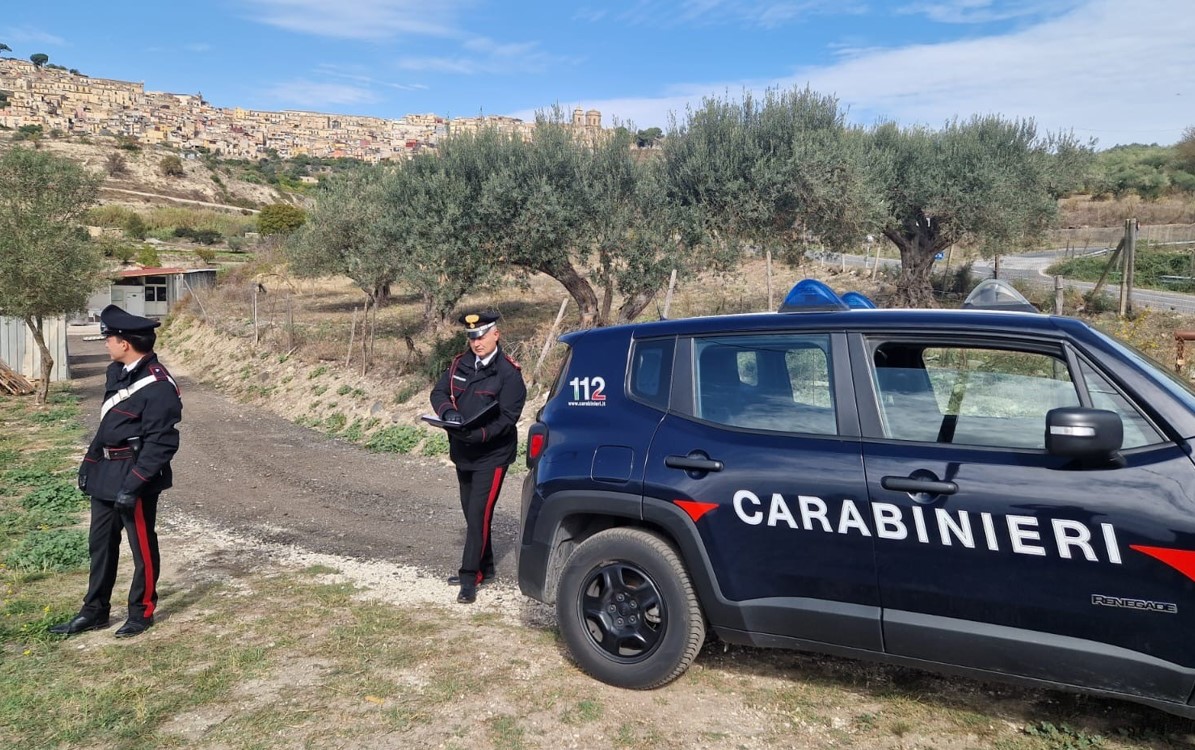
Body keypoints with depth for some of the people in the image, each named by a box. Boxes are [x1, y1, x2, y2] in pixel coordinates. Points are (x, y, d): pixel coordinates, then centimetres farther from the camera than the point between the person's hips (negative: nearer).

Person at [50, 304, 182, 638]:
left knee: (142, 546, 7)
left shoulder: (158, 385, -21)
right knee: (100, 543, 17)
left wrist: (133, 484, -24)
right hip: (106, 473, 9)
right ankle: (94, 612, 31)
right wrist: (89, 461, 17)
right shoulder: (117, 372, 7)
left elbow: (160, 443, -22)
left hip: (136, 477, -9)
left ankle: (141, 612, 23)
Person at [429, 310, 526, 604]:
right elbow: (438, 393, 4)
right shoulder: (460, 363, 4)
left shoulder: (509, 372, -13)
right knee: (471, 513, 16)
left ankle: (470, 578, 0)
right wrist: (448, 412, -19)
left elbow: (507, 418, -18)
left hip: (491, 455, -7)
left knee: (478, 515, -9)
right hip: (463, 453, 7)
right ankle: (485, 568, 30)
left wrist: (478, 435, -31)